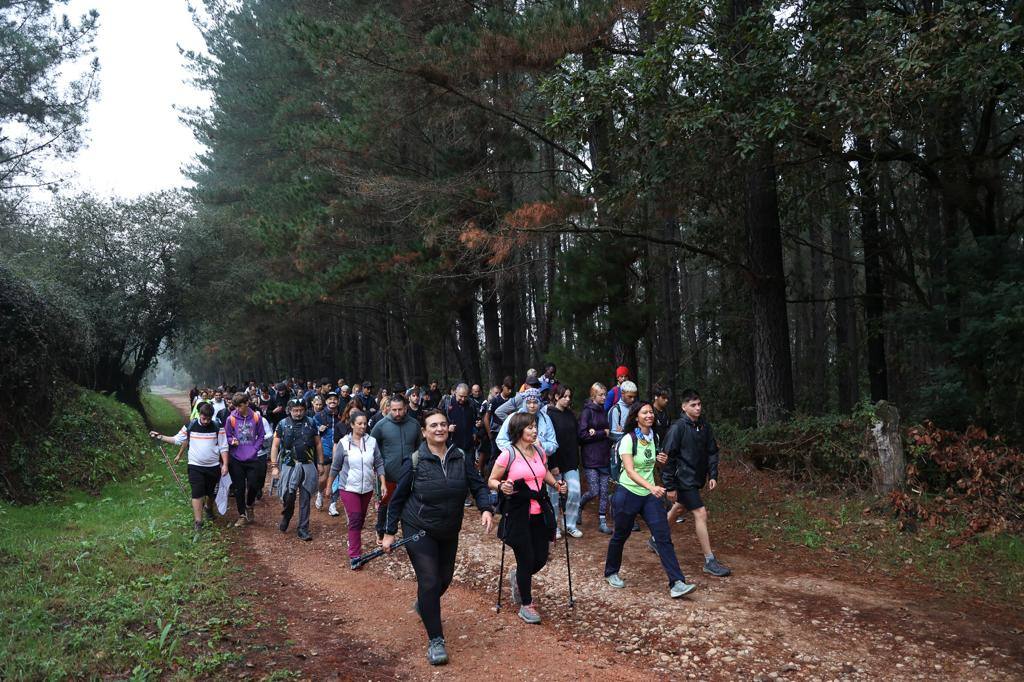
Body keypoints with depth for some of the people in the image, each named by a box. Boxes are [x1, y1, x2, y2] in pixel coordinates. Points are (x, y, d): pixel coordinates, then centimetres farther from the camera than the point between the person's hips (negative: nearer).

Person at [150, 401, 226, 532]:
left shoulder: (217, 427, -8)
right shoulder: (190, 426, -5)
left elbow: (223, 447, -5)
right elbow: (177, 439, 4)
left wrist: (225, 464, -11)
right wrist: (160, 437, -6)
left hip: (213, 466, 1)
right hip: (195, 466, -1)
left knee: (211, 492, 15)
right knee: (197, 493, -8)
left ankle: (209, 509, 45)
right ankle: (197, 522, -4)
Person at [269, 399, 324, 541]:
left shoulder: (311, 423, 6)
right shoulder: (282, 424, 2)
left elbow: (318, 444, 10)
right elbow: (275, 446, 4)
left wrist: (320, 463, 7)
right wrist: (274, 466, -2)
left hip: (308, 466, 1)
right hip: (289, 465, -1)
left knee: (305, 499, 4)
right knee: (288, 496, -8)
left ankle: (303, 530, 12)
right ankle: (285, 520, 22)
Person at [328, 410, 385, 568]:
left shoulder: (372, 442, -2)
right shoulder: (344, 443, -7)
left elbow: (379, 464, 1)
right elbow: (335, 467, 1)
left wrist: (383, 483, -7)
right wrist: (329, 486, 7)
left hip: (367, 488, 3)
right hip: (349, 488, -3)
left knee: (361, 519, 15)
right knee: (354, 519, -10)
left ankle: (354, 541, 37)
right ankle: (354, 555, -6)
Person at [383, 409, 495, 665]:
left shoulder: (461, 458, -5)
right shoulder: (414, 462, -13)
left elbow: (478, 486, -4)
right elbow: (398, 498, -6)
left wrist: (486, 509, -23)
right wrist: (389, 532, -5)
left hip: (449, 532, 4)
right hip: (418, 529, -4)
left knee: (445, 578, 18)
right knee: (429, 581, -11)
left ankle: (424, 605, 51)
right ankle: (435, 640, 3)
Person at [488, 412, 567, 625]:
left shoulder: (540, 451, 4)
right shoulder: (508, 454, -13)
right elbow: (491, 481, -6)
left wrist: (556, 484, 5)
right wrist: (502, 486, -27)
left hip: (540, 513, 6)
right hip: (518, 514, -6)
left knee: (541, 558, 9)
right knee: (527, 560, 1)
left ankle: (517, 575, 42)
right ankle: (526, 605, 21)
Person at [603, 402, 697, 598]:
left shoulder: (653, 437, 5)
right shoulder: (628, 440, -15)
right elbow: (630, 471, -27)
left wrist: (661, 460, 0)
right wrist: (651, 487, -41)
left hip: (649, 494, 5)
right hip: (628, 493, -5)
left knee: (663, 536, -7)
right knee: (620, 536, 11)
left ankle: (677, 584, -10)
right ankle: (611, 573, 34)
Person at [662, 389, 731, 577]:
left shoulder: (704, 426, 3)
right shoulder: (678, 428, -17)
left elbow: (712, 451, 12)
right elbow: (668, 457, -15)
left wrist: (713, 475, 1)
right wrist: (670, 487, -15)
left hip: (696, 478, 7)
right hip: (683, 479, -7)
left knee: (677, 509, 21)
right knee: (700, 514, -11)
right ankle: (710, 561, -4)